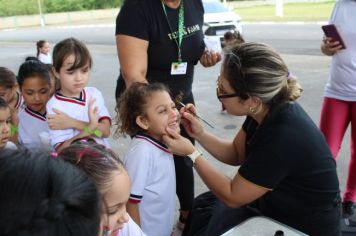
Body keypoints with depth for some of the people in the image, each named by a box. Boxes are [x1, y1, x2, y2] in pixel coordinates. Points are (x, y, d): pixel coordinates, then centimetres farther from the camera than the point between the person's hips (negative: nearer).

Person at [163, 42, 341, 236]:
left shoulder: (283, 137, -35)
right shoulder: (268, 108, -12)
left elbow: (232, 197, -22)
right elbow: (236, 154, 5)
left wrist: (191, 154, -16)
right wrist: (200, 134, -10)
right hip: (273, 200, 7)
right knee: (200, 208, 10)